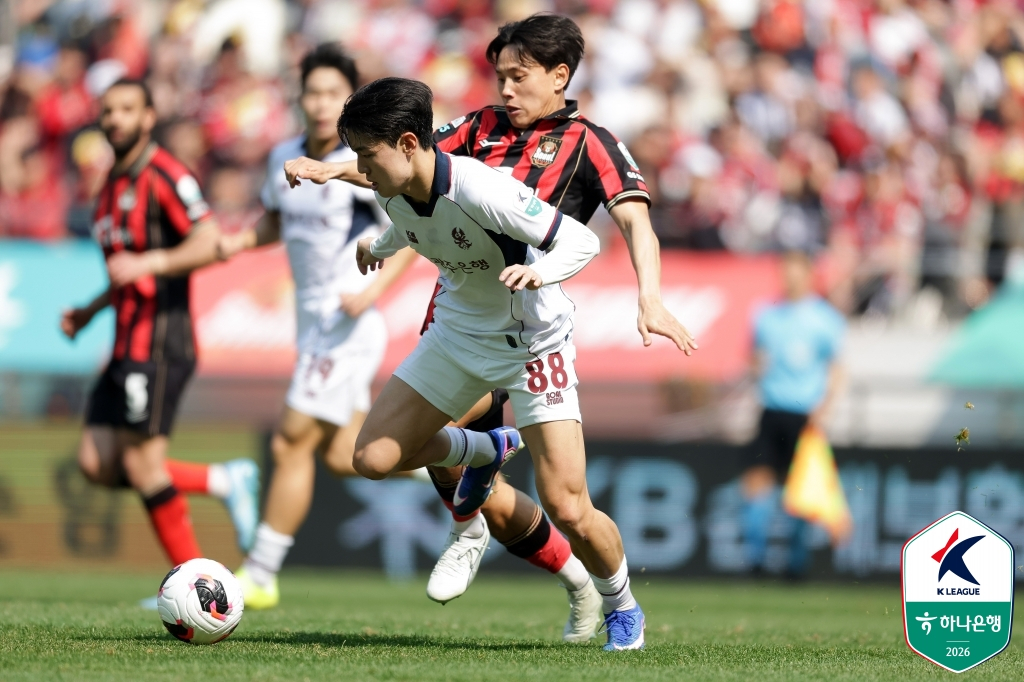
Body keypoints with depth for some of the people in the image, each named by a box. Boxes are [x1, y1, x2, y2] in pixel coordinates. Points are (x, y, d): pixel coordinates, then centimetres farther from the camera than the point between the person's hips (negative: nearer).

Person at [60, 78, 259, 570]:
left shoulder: (165, 175, -10)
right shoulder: (114, 184, 19)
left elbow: (209, 243, -22)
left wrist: (147, 263, -33)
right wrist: (89, 312, 19)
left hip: (159, 341, -9)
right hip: (128, 345, 9)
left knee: (141, 464, -9)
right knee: (96, 463, 3)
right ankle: (224, 482, 12)